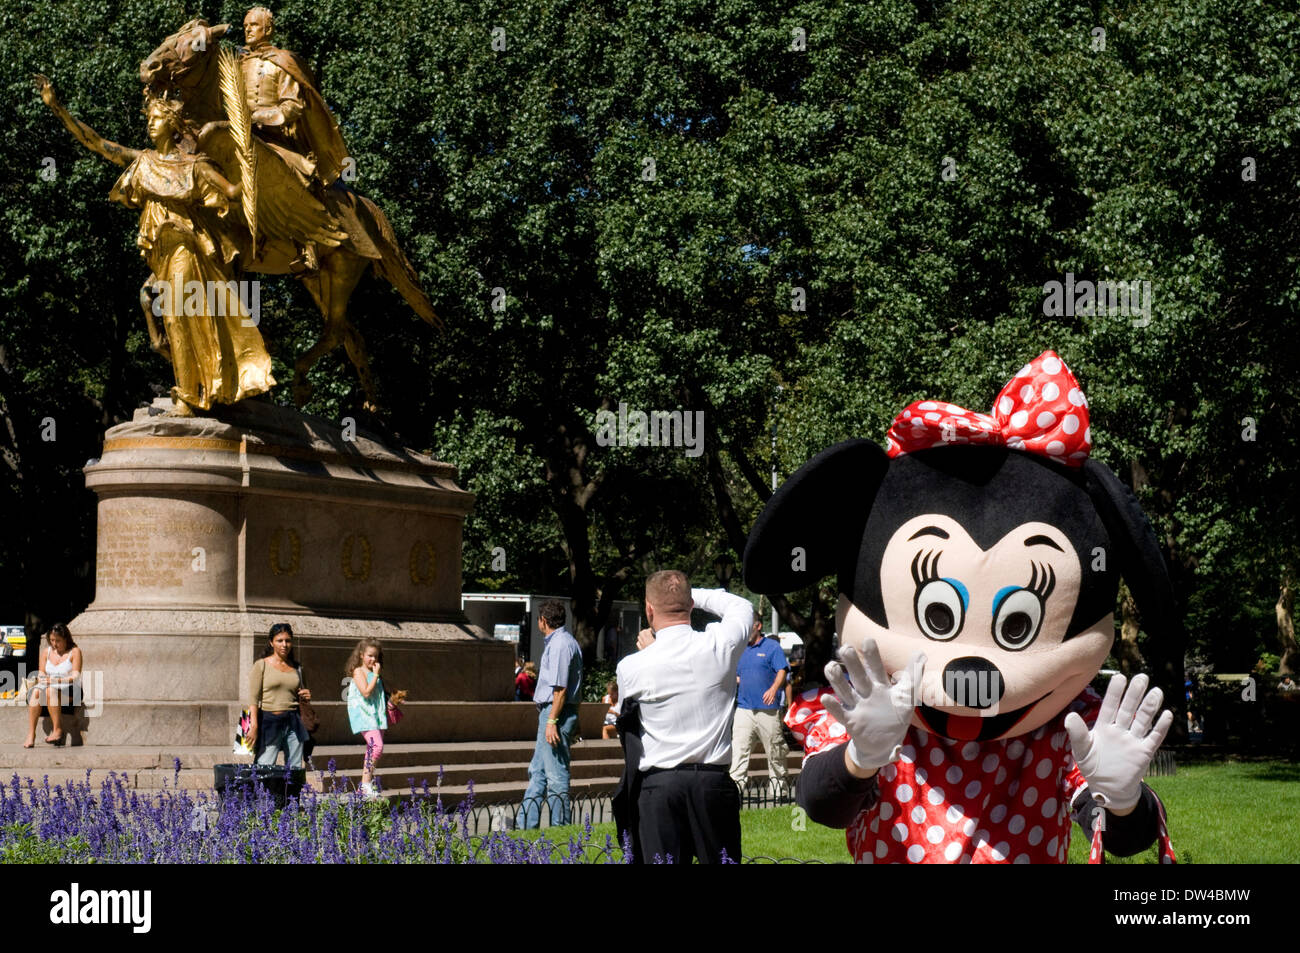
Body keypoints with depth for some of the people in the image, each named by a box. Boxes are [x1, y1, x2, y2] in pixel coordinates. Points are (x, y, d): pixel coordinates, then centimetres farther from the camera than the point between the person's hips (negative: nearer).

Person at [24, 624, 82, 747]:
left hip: (69, 690, -4)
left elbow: (76, 677, -10)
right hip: (49, 687, 4)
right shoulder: (46, 652, 15)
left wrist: (58, 680, -25)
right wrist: (42, 679, -13)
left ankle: (58, 730, -34)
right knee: (35, 692, -30)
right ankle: (31, 734, -38)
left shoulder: (74, 652, 0)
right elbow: (41, 673, 12)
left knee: (51, 691, -37)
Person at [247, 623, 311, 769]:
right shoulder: (262, 665, 1)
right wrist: (254, 726, -14)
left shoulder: (296, 668, 14)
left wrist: (306, 697, 1)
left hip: (293, 723, 5)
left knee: (295, 769, 3)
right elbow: (253, 698, -4)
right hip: (269, 721, -5)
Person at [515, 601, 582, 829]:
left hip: (556, 713, -11)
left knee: (556, 776, -6)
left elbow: (560, 688, -21)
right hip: (549, 714, 11)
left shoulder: (560, 645, -16)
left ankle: (560, 828, -3)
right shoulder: (560, 642, 17)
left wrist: (552, 721, -23)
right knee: (537, 772, 15)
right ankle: (525, 824, 20)